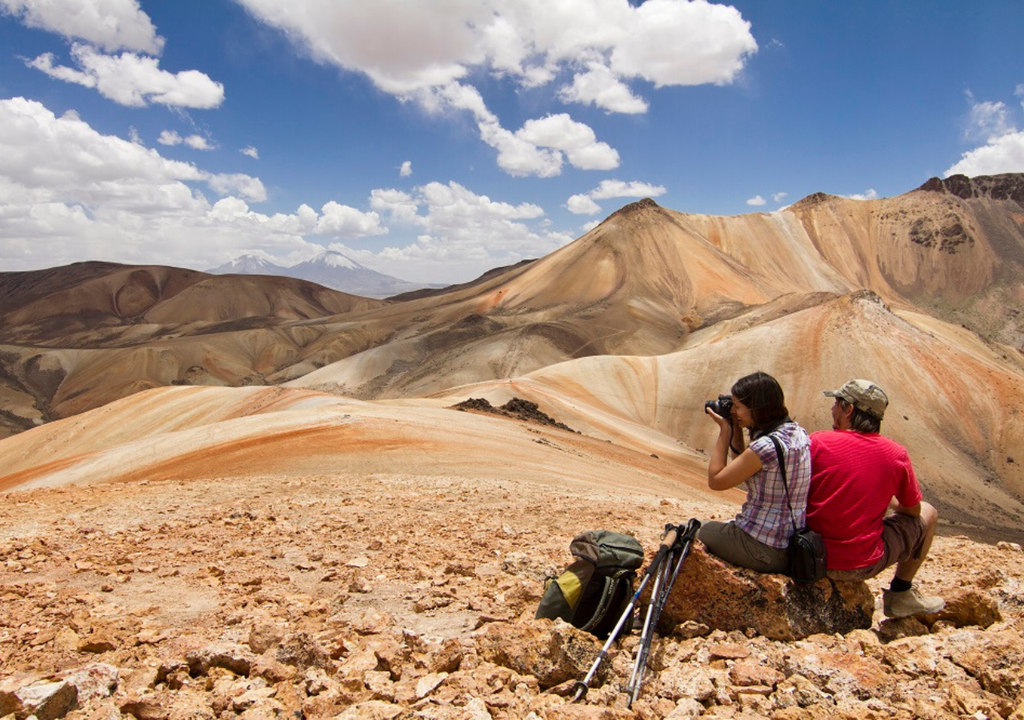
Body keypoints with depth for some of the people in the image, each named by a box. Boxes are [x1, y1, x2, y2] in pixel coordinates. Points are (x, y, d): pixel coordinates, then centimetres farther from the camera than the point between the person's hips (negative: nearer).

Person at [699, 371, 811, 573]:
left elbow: (715, 481, -14)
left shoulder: (766, 446, -26)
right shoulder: (798, 433, 3)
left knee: (701, 531, 16)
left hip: (762, 550, -9)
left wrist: (725, 431, -10)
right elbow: (743, 468, 15)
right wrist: (736, 431, 6)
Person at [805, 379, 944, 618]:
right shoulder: (896, 454, -7)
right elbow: (913, 509, 8)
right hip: (864, 566, -1)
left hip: (813, 559, 1)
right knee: (928, 514, 22)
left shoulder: (816, 443, -11)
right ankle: (900, 594, 28)